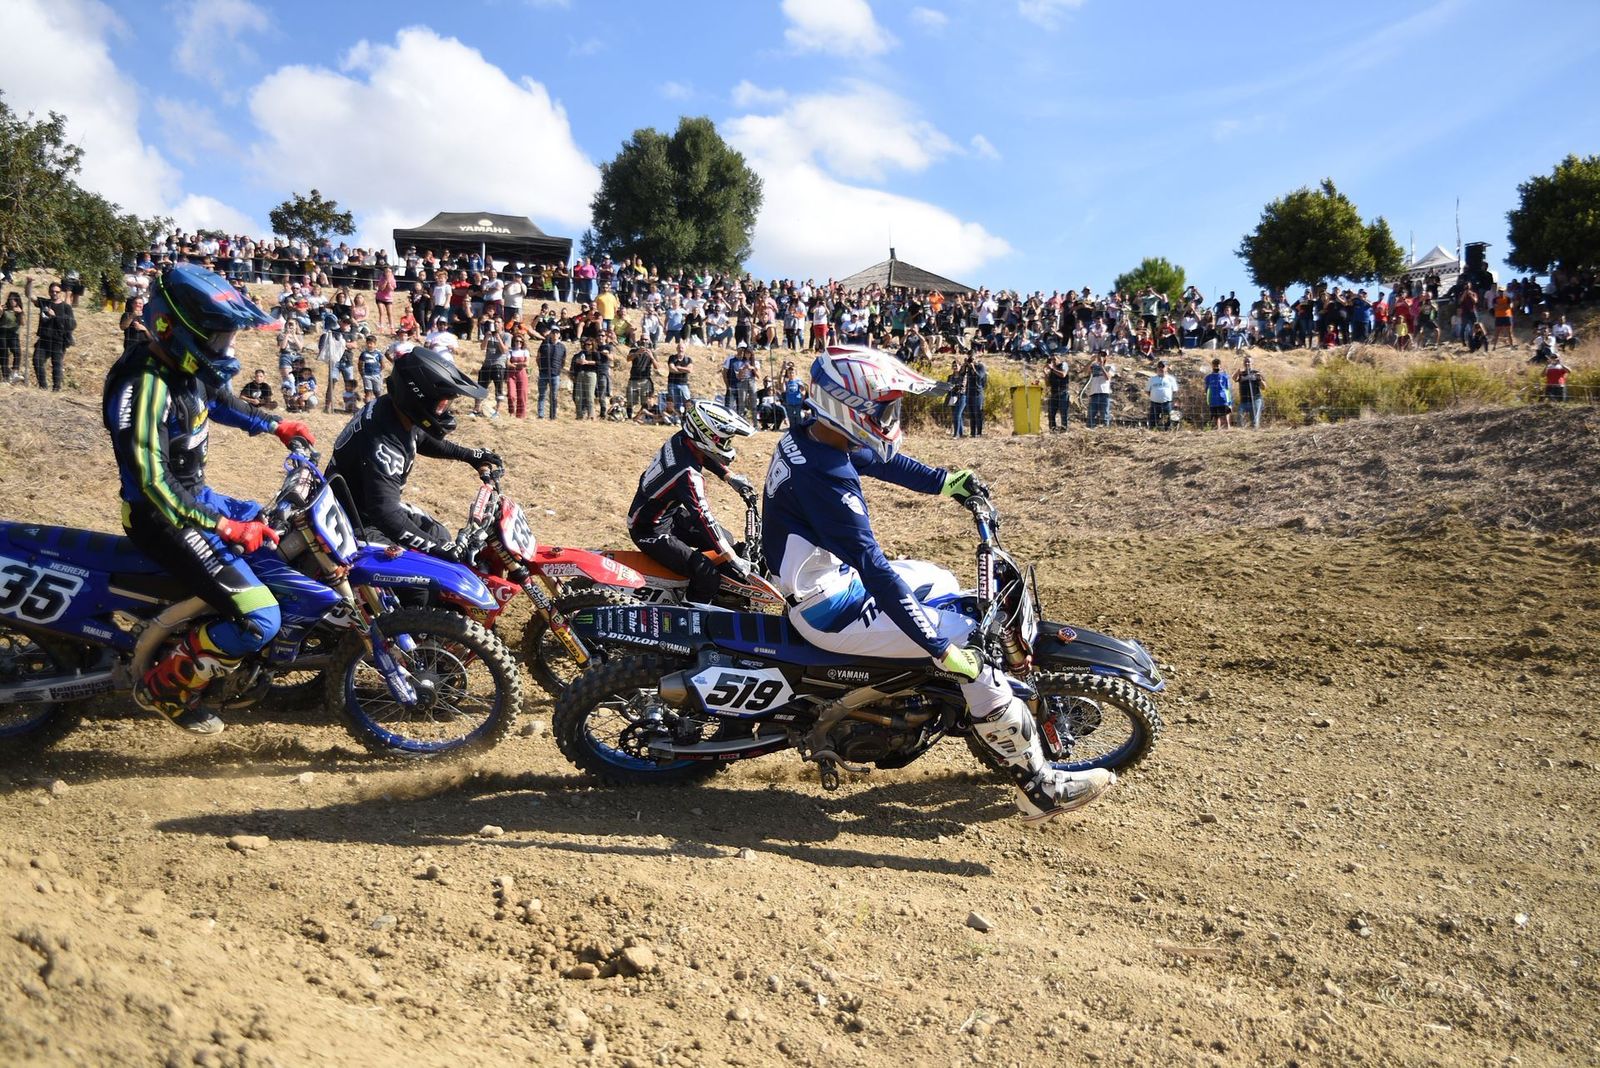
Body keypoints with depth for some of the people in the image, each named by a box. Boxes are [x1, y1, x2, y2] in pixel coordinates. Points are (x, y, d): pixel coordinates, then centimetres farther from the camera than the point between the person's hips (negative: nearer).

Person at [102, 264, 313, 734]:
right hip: (164, 517, -10)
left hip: (197, 496, 10)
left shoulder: (186, 366, 1)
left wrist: (276, 425, 25)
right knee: (259, 618, -20)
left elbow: (220, 402, 25)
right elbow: (152, 482, -31)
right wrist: (223, 528, -31)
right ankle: (163, 687, 0)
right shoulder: (144, 387, -28)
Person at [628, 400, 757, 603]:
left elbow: (704, 455, 16)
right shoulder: (687, 474, -35)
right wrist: (733, 560, -30)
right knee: (708, 576, -19)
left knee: (727, 540, 14)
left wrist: (729, 477, 15)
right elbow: (703, 518, -34)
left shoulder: (682, 438, -9)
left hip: (671, 512, 10)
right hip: (651, 531, -10)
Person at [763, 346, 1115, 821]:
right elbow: (874, 570, -35)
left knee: (942, 581, 25)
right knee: (971, 649, -13)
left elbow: (881, 458, 17)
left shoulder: (808, 435, -2)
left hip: (831, 574, 11)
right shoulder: (827, 480, -32)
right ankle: (1041, 788, -3)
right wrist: (941, 649, -33)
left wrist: (945, 480, 16)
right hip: (830, 608, -11)